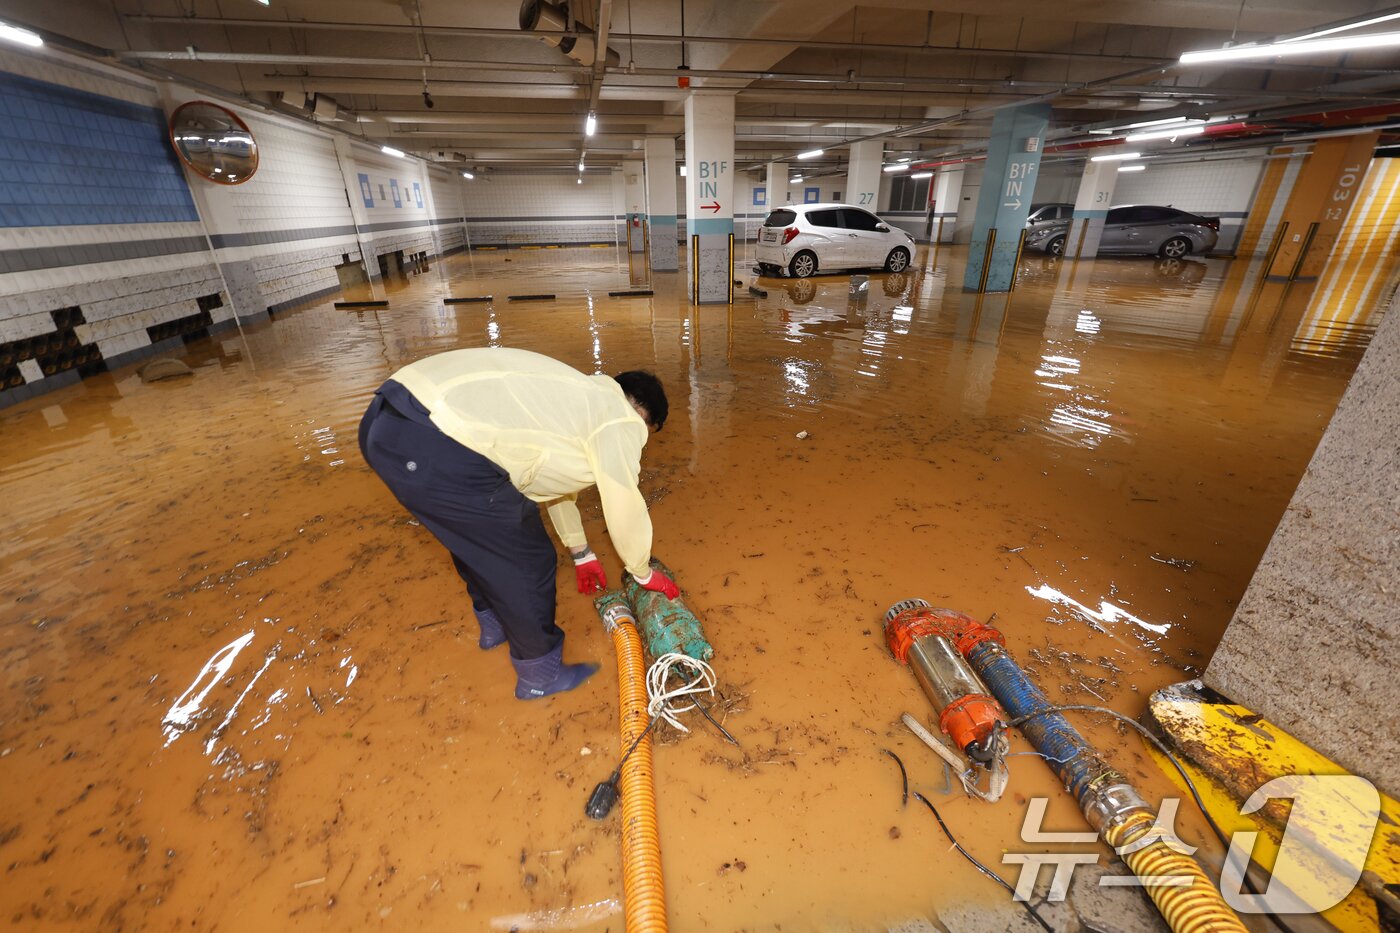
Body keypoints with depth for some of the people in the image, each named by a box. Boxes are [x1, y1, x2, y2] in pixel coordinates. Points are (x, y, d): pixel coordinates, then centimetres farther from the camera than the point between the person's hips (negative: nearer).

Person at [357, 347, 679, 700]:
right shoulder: (618, 419, 1)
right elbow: (627, 512, 7)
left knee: (478, 535, 31)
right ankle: (540, 674, 28)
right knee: (526, 562, 7)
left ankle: (495, 622, 54)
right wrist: (646, 575, 26)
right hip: (433, 446, -11)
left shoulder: (578, 399, 28)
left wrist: (582, 554, 48)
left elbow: (555, 483, 38)